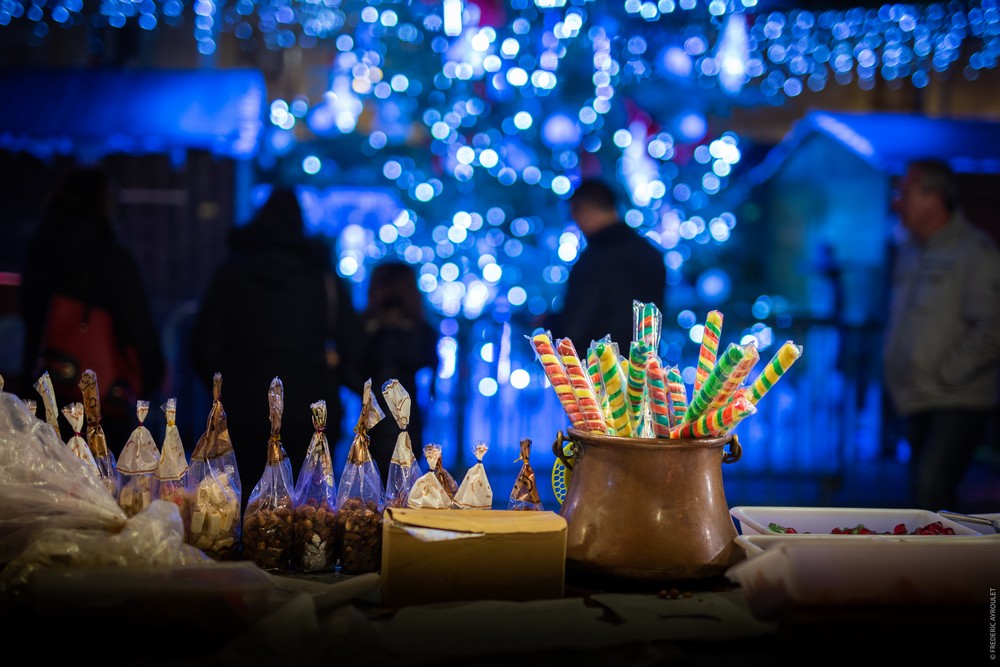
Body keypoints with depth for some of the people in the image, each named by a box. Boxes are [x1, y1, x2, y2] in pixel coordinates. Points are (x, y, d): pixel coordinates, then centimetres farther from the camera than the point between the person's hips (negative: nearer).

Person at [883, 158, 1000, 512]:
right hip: (917, 401, 8)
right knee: (925, 490, 13)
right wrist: (894, 373, 11)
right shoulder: (910, 251, 11)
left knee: (931, 489, -19)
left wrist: (944, 376, -16)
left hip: (960, 402, -8)